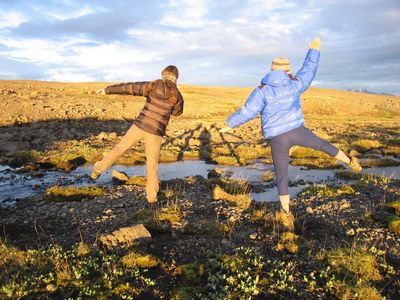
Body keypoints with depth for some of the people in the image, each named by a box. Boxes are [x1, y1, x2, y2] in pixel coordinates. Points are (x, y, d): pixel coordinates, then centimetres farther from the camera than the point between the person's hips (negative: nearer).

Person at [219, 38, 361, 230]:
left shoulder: (262, 91, -10)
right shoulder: (294, 85, -2)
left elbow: (247, 112, -14)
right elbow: (308, 70, 14)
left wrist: (230, 124, 0)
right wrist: (314, 51, 29)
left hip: (277, 139, -1)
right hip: (297, 131, 2)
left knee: (281, 177, 10)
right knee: (322, 144, 31)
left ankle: (286, 216, 16)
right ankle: (351, 162, 47)